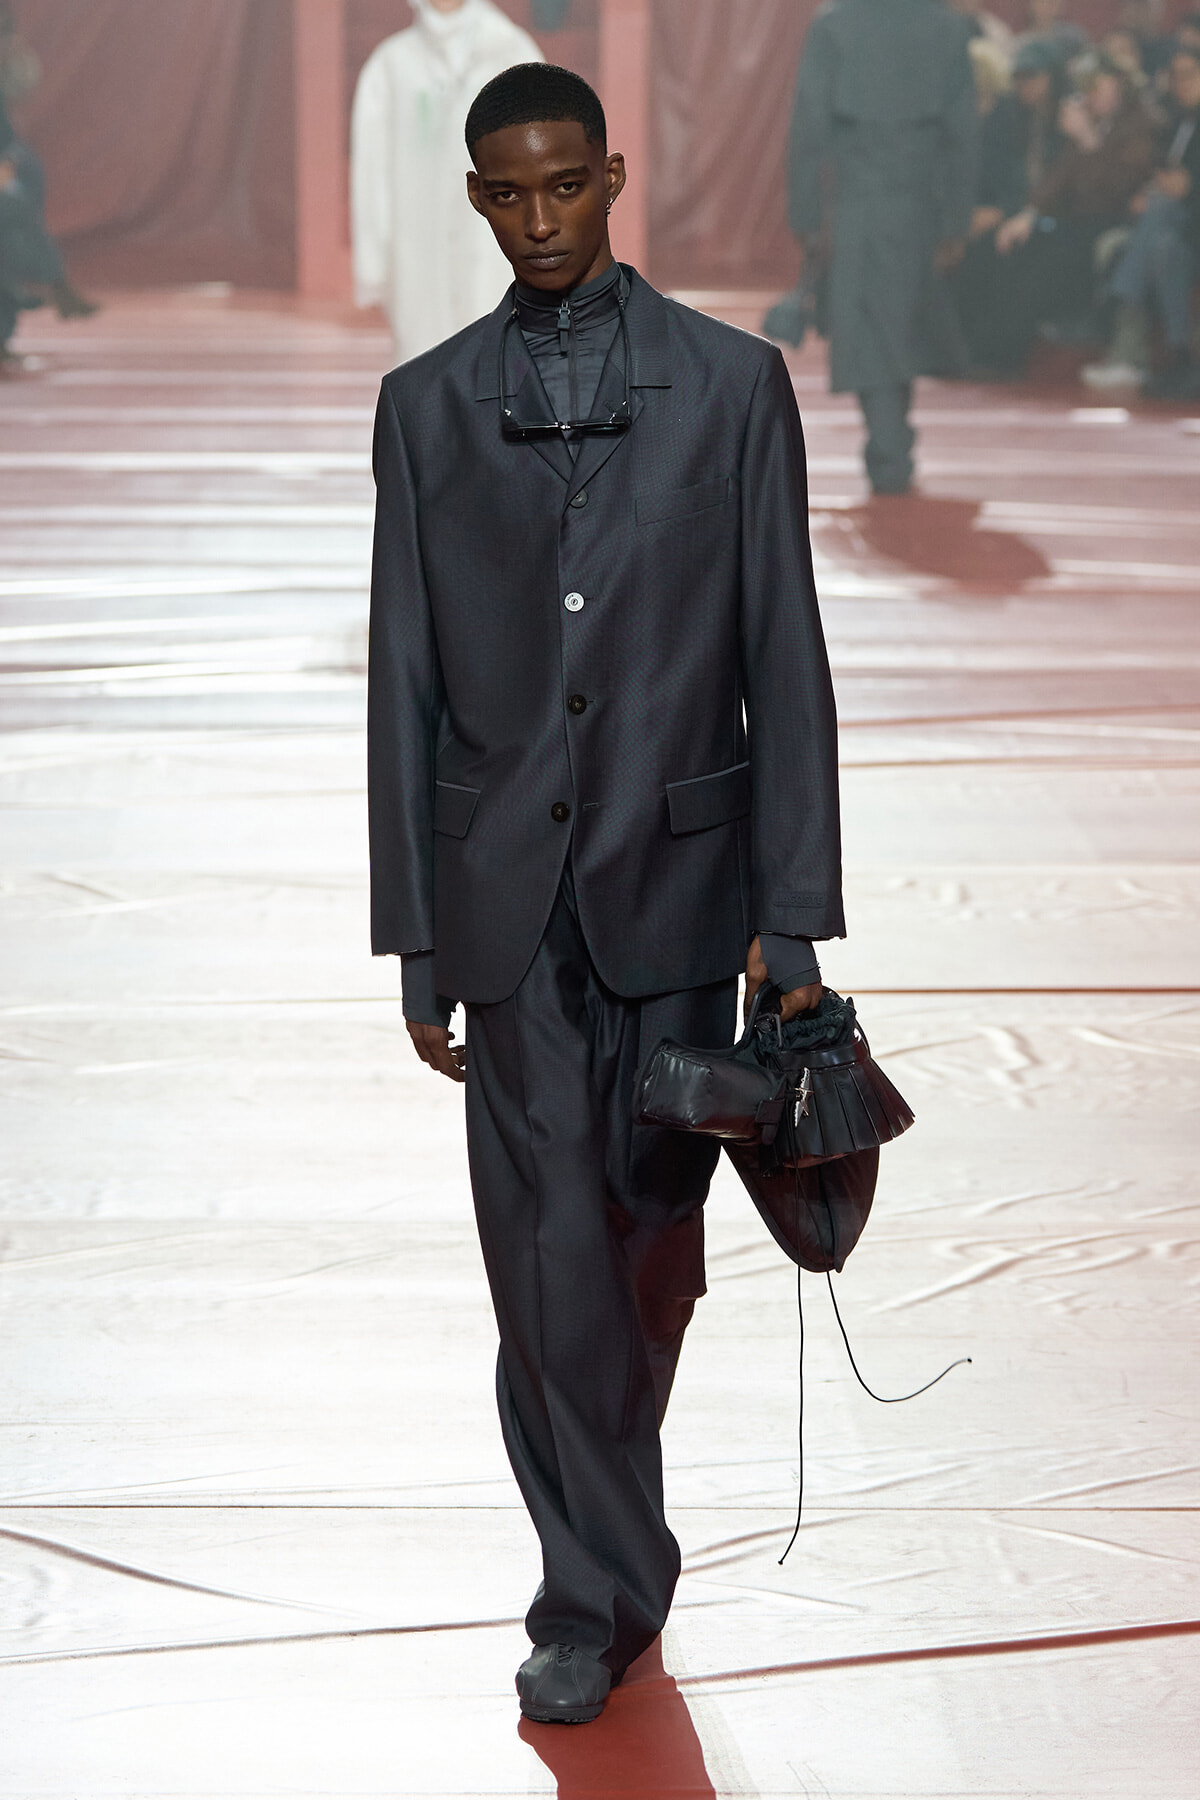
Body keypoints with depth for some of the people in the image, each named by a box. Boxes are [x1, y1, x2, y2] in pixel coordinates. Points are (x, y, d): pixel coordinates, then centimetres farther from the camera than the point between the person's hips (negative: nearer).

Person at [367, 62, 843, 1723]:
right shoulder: (427, 405, 6)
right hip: (508, 890, 1)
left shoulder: (732, 383, 1)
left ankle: (600, 1492, 32)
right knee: (549, 1249, -3)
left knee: (653, 1231, 8)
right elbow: (405, 683, 6)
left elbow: (784, 659, -1)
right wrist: (418, 939, 4)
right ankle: (600, 1589, 6)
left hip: (676, 878, 0)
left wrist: (793, 914, -6)